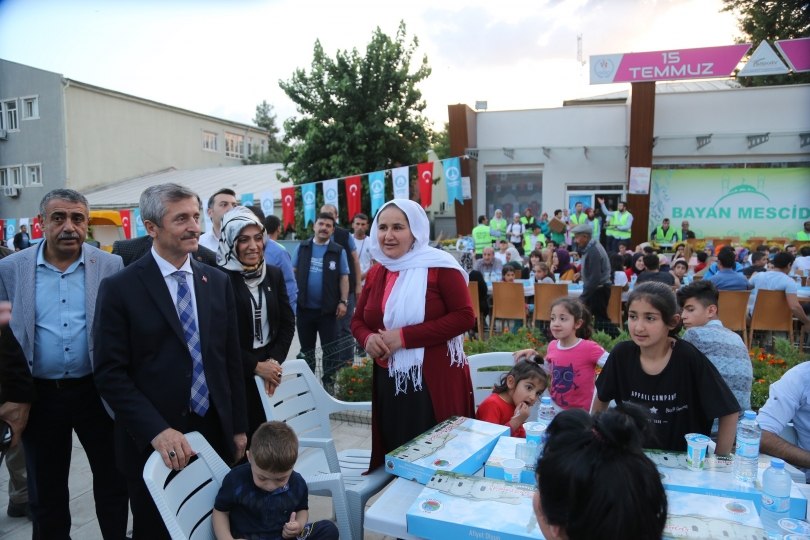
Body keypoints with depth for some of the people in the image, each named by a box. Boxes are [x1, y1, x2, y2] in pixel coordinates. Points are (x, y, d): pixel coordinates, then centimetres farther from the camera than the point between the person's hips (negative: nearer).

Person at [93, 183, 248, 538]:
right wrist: (157, 432, -19)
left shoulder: (218, 282, 5)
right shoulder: (120, 289, -8)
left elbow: (232, 360, 8)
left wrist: (238, 428, 7)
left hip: (215, 434, 4)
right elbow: (110, 374, -11)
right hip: (153, 442, -3)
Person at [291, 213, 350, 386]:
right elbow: (293, 273, 7)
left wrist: (343, 301, -9)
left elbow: (344, 277, -1)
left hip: (328, 309, -2)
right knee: (306, 348, 15)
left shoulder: (338, 251, -1)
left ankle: (329, 382, 16)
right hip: (304, 307, 2)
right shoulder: (302, 247, 4)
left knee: (330, 349, 5)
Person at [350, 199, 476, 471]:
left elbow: (465, 316, -16)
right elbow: (358, 320, 17)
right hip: (389, 382, 6)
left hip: (435, 382, -6)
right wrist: (367, 338, -9)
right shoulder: (376, 273, 10)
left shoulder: (439, 267, -10)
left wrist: (405, 336, -20)